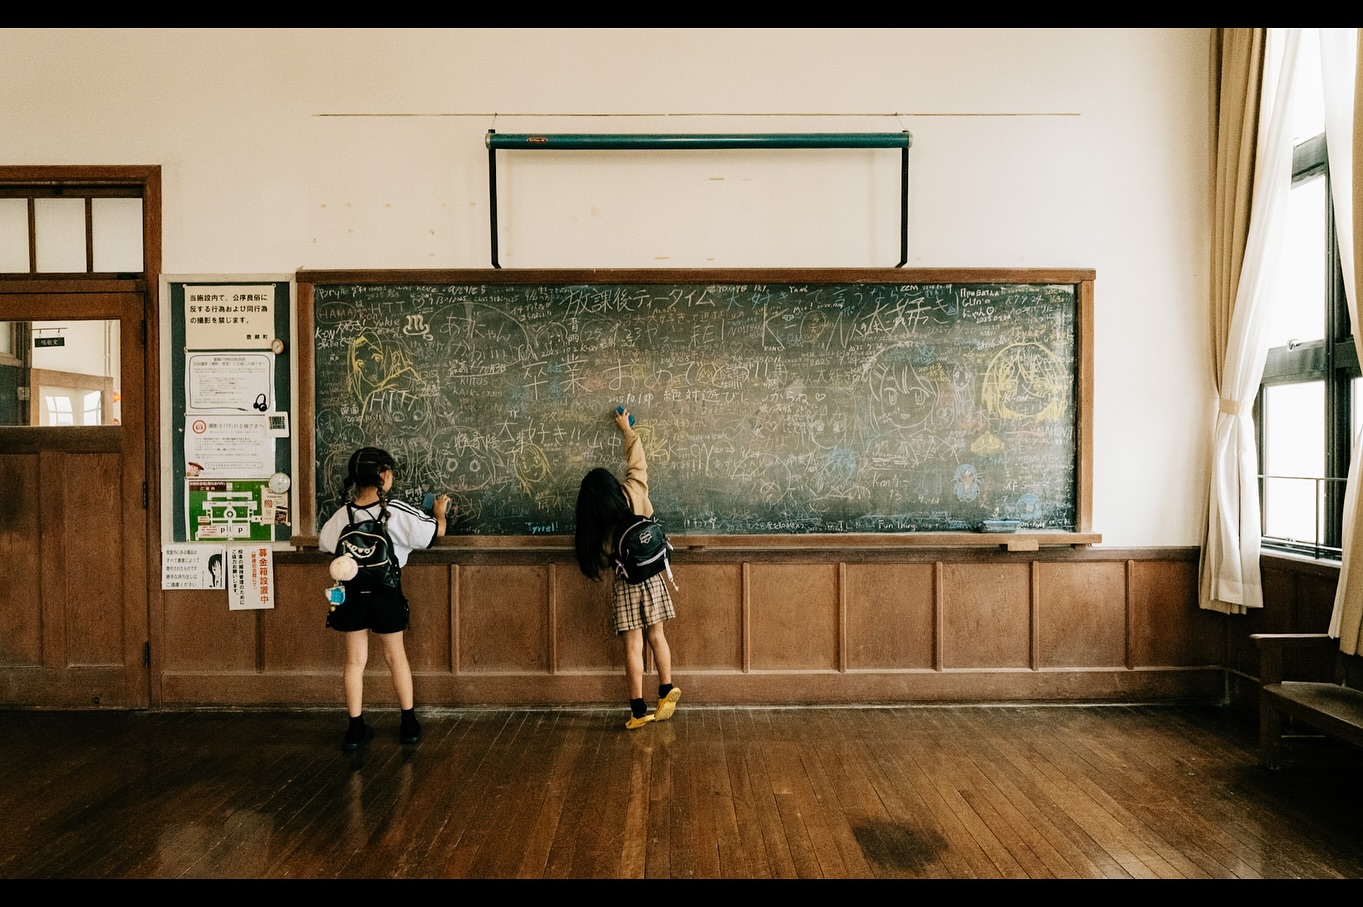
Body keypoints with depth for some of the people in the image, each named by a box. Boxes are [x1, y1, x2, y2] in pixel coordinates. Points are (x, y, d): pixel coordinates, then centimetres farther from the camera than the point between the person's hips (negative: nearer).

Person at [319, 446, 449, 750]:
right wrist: (439, 512, 13)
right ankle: (409, 724, 22)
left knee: (355, 660, 12)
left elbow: (324, 543, 9)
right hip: (385, 594, -2)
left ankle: (356, 729, 18)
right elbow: (436, 531, -9)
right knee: (396, 657, 13)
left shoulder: (343, 514, -6)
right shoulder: (398, 512, -16)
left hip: (352, 594, 2)